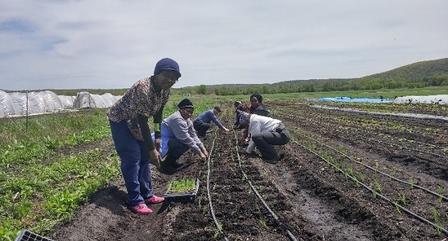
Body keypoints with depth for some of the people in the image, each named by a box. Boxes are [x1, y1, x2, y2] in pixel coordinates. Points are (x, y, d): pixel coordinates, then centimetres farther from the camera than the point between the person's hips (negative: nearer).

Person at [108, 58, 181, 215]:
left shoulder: (165, 91, -10)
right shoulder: (143, 89, -35)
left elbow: (158, 113, 3)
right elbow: (143, 122, -34)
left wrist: (158, 137, -1)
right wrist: (151, 149, -31)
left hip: (136, 122, 8)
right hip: (120, 120, -8)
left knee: (144, 157, 10)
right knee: (132, 159, -11)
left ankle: (147, 194, 21)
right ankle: (135, 201, -2)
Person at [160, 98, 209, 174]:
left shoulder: (188, 120, 6)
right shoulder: (178, 119, -26)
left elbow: (193, 136, 7)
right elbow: (186, 139, -27)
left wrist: (203, 149, -3)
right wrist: (199, 153, -21)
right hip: (162, 141, -10)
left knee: (190, 142, 3)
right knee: (184, 143, -26)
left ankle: (172, 162, 12)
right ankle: (165, 165, -11)